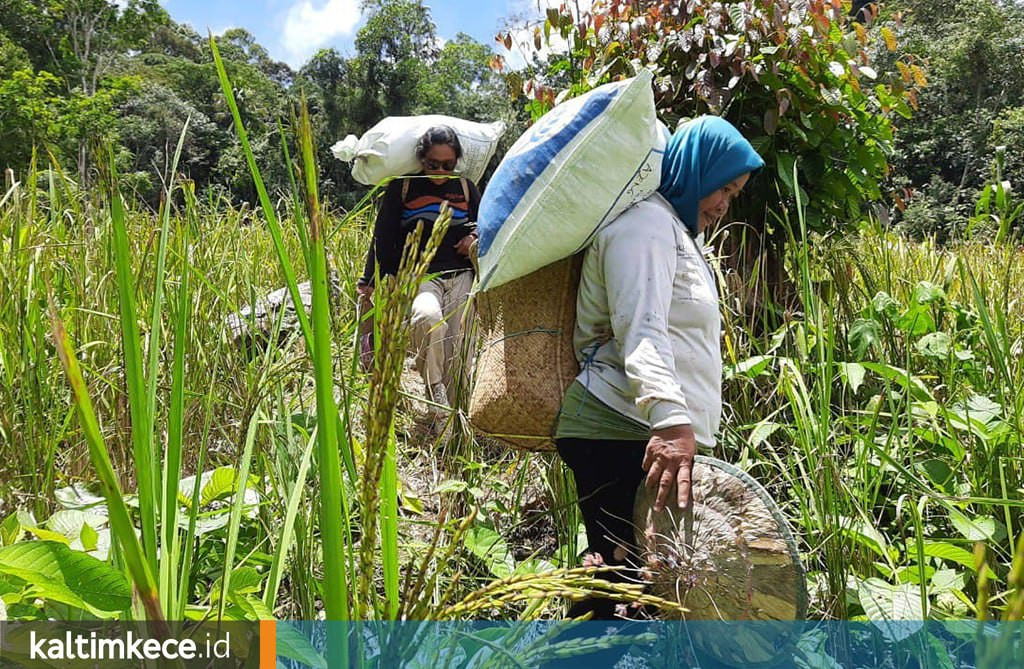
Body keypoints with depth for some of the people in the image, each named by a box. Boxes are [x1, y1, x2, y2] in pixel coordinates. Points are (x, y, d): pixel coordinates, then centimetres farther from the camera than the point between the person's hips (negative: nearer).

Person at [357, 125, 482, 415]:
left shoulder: (466, 187, 13)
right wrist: (369, 281, 2)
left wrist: (475, 236, 3)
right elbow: (383, 237, 5)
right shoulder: (402, 187, 5)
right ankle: (434, 389, -17)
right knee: (428, 317, -35)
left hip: (460, 275, 3)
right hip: (419, 276, -3)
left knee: (456, 344, -9)